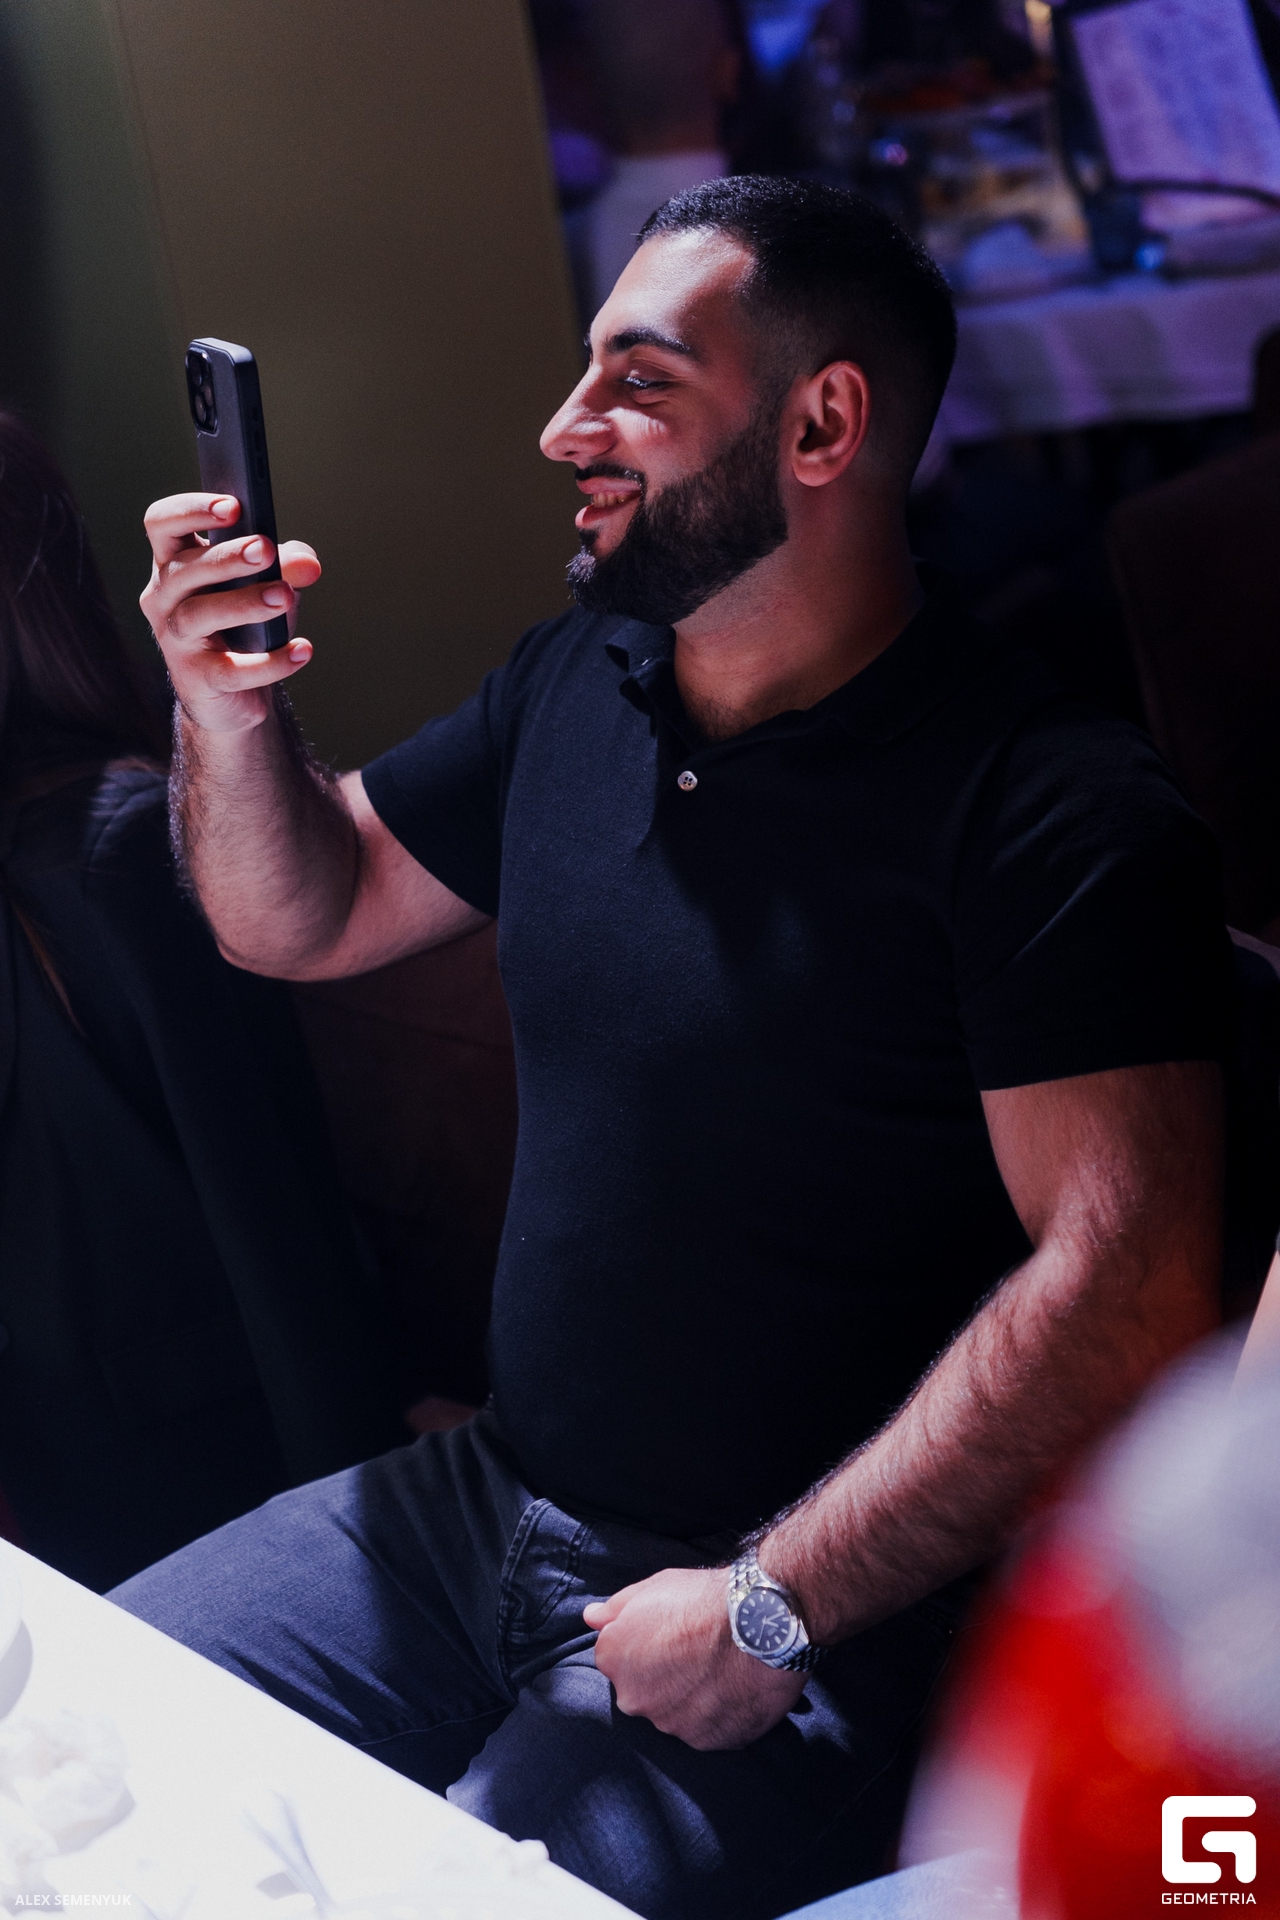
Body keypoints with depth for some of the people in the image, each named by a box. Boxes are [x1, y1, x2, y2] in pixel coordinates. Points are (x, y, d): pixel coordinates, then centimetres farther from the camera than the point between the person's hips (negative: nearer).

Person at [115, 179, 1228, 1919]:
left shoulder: (1053, 811, -18)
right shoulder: (576, 683, 7)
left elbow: (1128, 1282, -24)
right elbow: (297, 917, 18)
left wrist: (772, 1610, -22)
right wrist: (228, 710, -3)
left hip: (822, 1629, -7)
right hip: (480, 1506, 7)